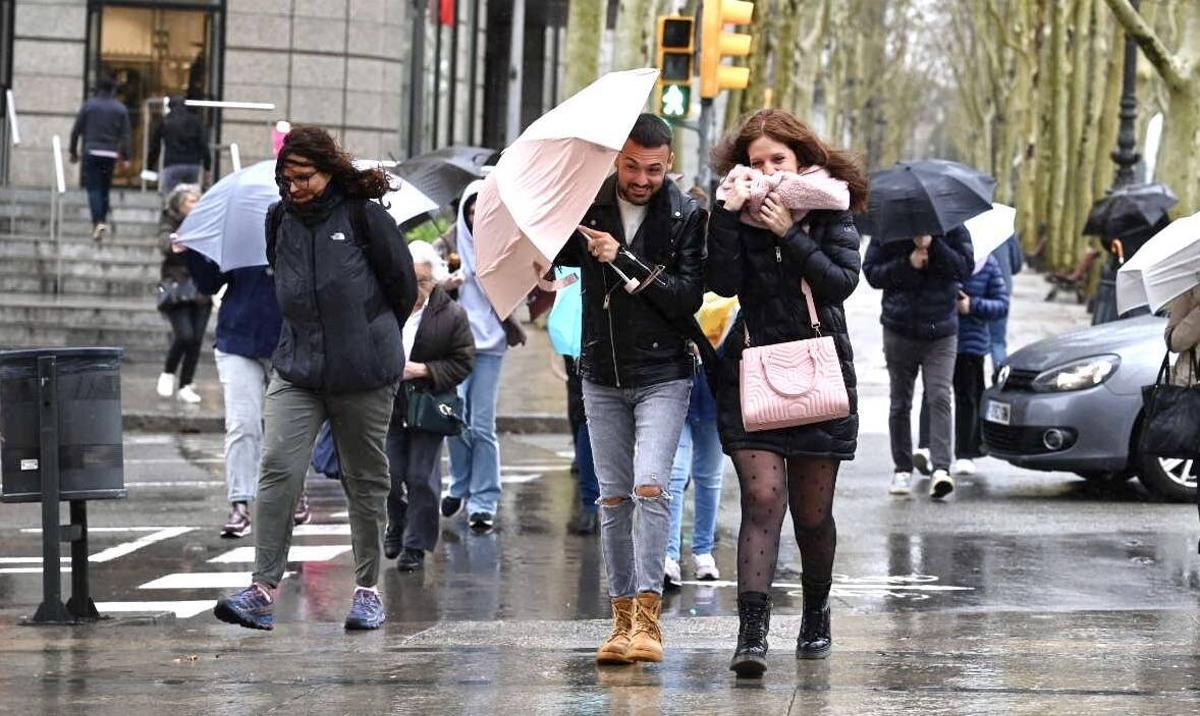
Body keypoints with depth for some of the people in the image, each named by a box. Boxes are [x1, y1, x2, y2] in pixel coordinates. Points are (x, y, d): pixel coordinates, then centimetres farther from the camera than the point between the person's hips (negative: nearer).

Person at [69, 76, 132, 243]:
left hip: (91, 152, -2)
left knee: (94, 188, -5)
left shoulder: (89, 105, 2)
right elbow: (126, 134, 3)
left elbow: (76, 130, 3)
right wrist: (125, 157, 6)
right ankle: (103, 221, 15)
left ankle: (98, 222, -20)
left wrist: (73, 151, 12)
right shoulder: (120, 109, 6)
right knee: (105, 189, 14)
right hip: (111, 154, 2)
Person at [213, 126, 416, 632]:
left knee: (365, 481, 7)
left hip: (363, 375, -3)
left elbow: (403, 284, 4)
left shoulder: (363, 215, -6)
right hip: (296, 370, 3)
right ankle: (263, 588, -14)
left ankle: (368, 589, 18)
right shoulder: (279, 220, 7)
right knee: (278, 469, -12)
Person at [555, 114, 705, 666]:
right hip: (602, 376, 3)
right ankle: (623, 619, 12)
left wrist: (625, 260, -20)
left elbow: (688, 297, -14)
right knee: (613, 498, 5)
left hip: (663, 375, -3)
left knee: (650, 487, -16)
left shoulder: (685, 217, -6)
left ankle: (648, 618, -15)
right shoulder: (586, 208, 2)